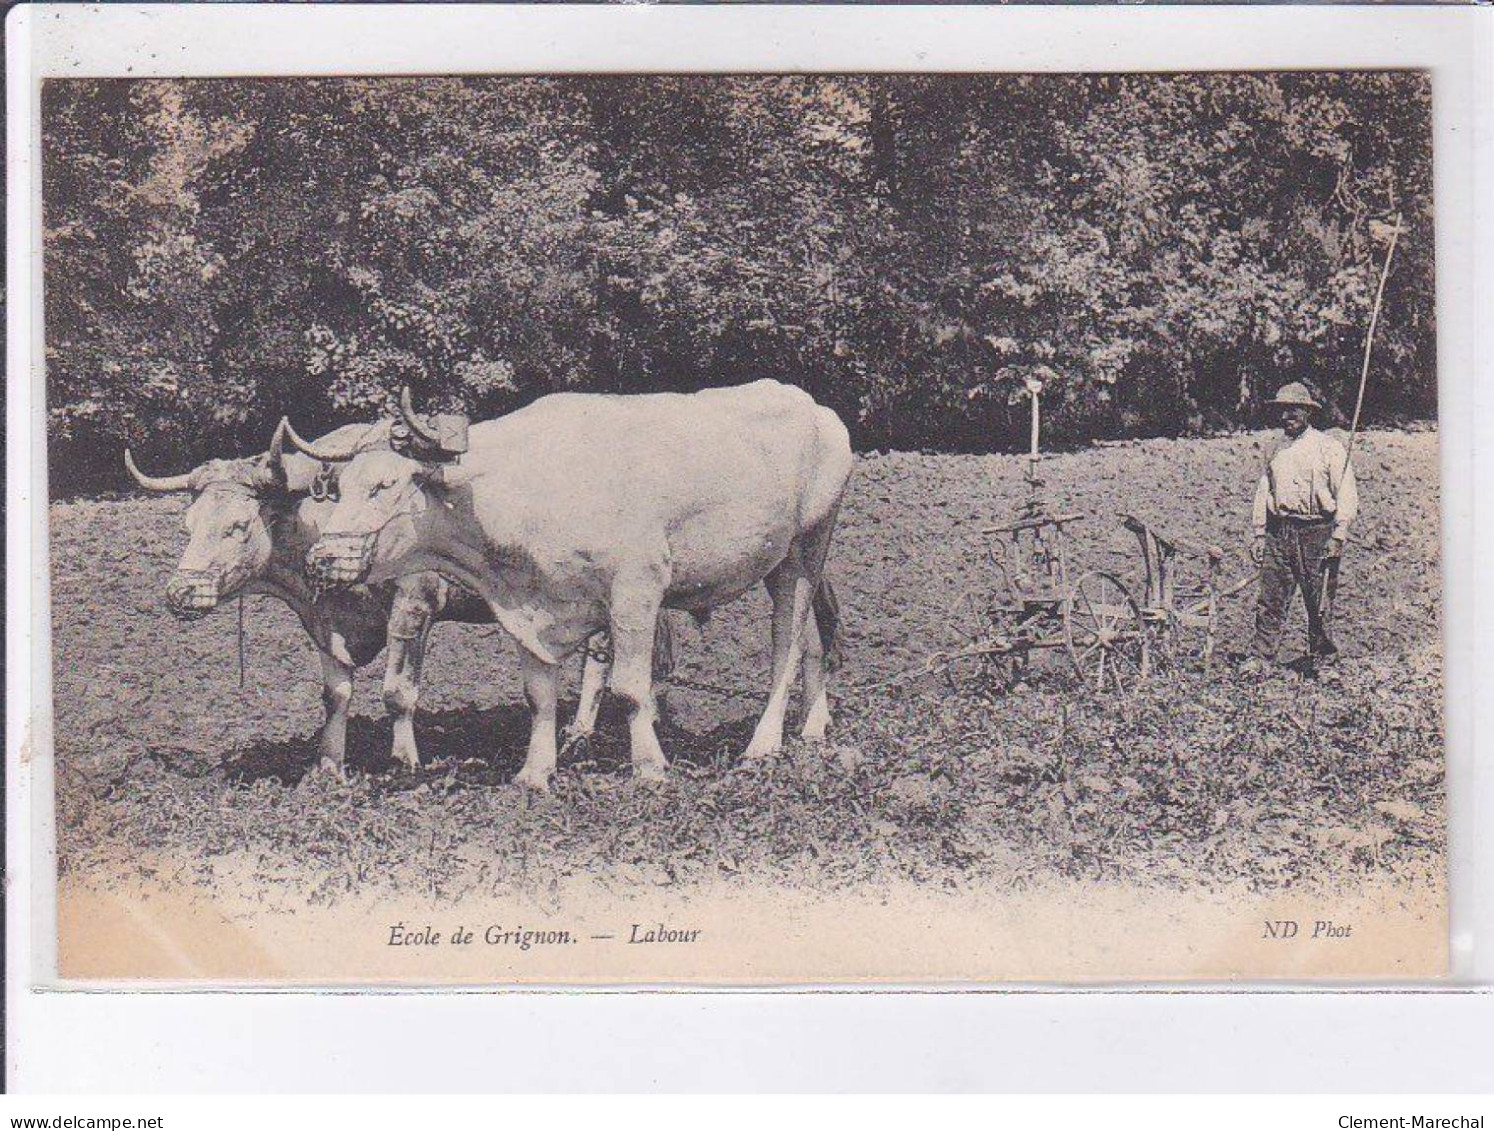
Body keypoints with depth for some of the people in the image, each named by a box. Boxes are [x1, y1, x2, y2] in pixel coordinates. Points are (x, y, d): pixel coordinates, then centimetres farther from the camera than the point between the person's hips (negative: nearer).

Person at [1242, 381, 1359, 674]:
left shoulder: (1328, 447, 0)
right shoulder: (1277, 452, 17)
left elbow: (1347, 494, -5)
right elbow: (1263, 493, 20)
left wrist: (1339, 535, -12)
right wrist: (1258, 533, 12)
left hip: (1317, 533, -4)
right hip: (1279, 532, 4)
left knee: (1318, 603, 2)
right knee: (1271, 599, -1)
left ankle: (1323, 660, 15)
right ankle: (1261, 658, 0)